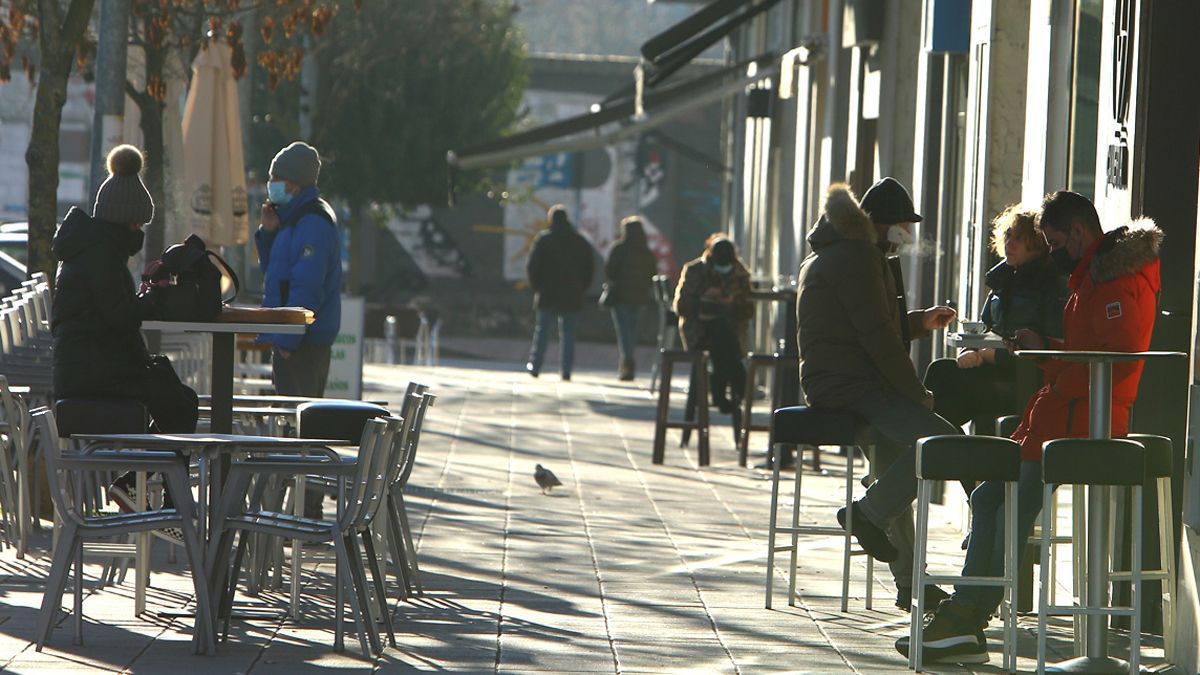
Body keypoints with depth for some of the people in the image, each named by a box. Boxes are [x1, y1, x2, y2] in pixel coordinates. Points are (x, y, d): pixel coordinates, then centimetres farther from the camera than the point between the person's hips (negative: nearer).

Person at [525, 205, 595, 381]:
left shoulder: (544, 239, -5)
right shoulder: (581, 242, 6)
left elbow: (532, 266, -6)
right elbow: (589, 269, 8)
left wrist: (537, 286, 6)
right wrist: (580, 289, 12)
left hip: (547, 295, -2)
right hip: (572, 297, 2)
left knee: (542, 331, 6)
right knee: (568, 334, 4)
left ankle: (534, 366, 7)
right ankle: (566, 371, -1)